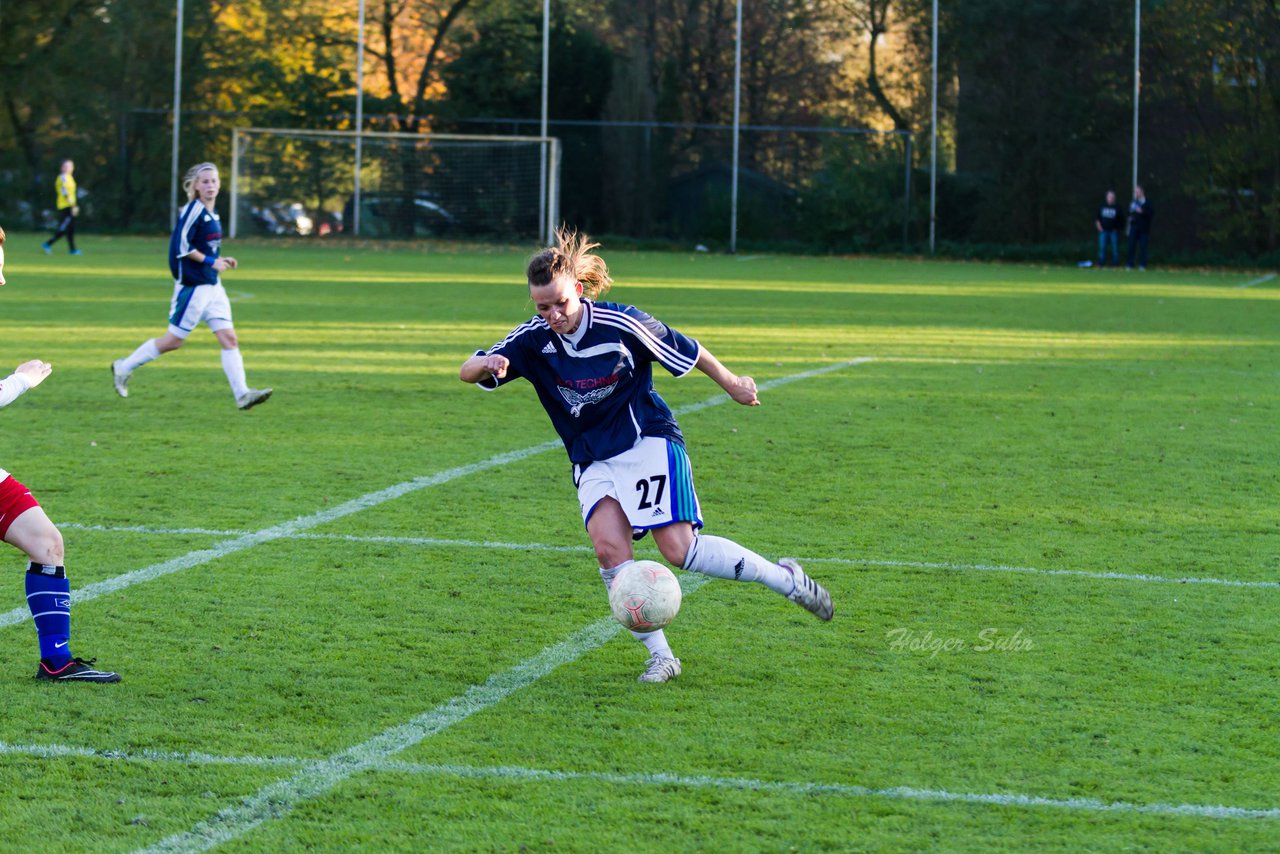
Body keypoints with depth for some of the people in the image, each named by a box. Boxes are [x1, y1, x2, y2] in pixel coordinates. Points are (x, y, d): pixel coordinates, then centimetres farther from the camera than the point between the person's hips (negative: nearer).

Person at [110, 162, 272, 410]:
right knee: (173, 341, 1)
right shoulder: (194, 210, -14)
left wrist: (222, 260, 8)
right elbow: (182, 246, -20)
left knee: (229, 338, -2)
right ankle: (124, 367, 17)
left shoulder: (212, 213, 13)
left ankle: (242, 394, -6)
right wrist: (210, 261, -17)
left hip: (212, 287, 8)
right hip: (192, 286, -8)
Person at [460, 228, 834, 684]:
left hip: (648, 440, -4)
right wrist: (486, 364, -34)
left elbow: (687, 350, -2)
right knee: (609, 548, -20)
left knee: (679, 548, -16)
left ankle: (786, 579, 3)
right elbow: (467, 372, -10)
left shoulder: (619, 324, -17)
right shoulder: (533, 339, -8)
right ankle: (660, 655, -10)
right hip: (592, 461, 4)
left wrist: (732, 384, 10)